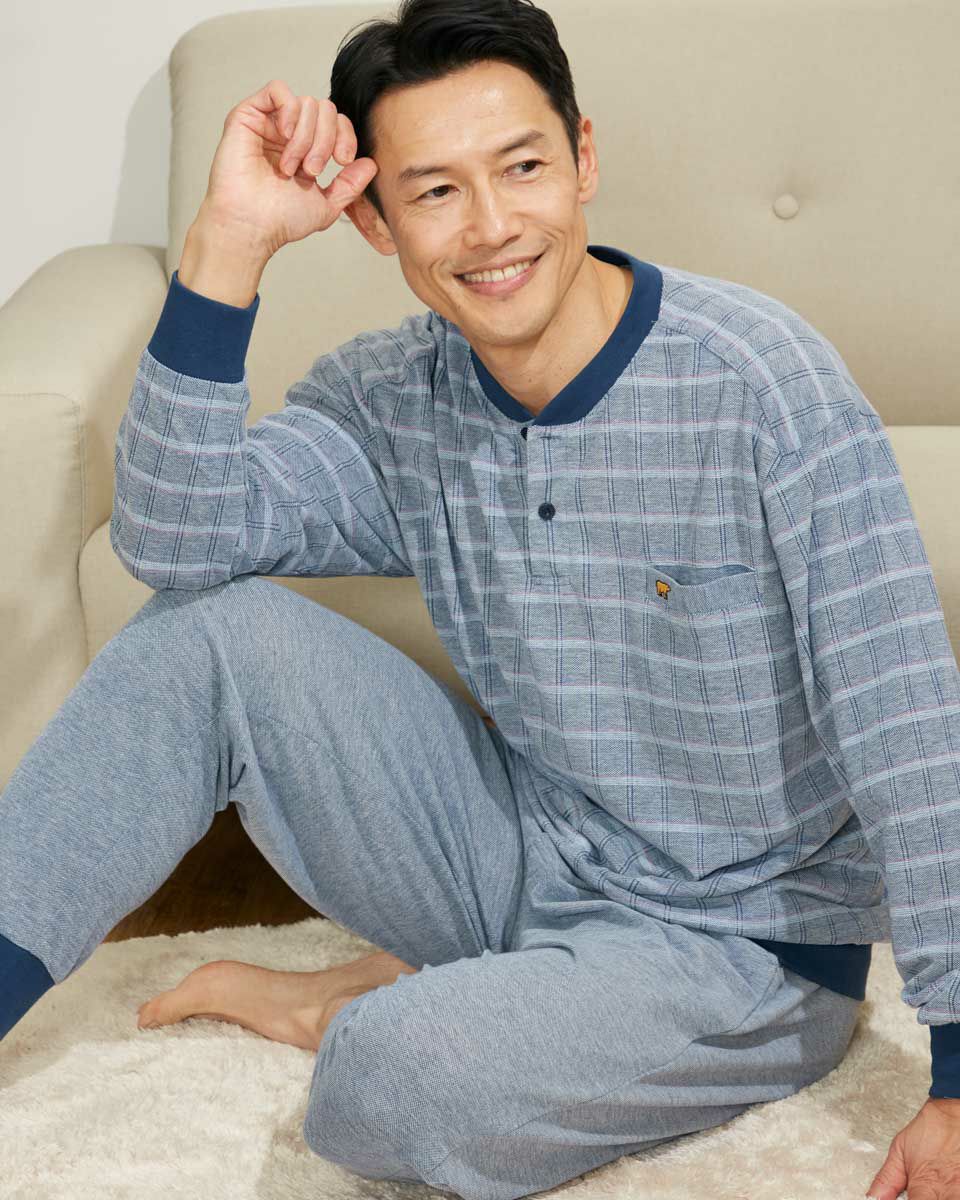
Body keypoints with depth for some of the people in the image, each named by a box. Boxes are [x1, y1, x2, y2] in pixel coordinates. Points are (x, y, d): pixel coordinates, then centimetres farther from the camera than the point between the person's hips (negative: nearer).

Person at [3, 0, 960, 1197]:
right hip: (525, 858, 5)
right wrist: (229, 240, -24)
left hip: (742, 936, -4)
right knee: (219, 630, -12)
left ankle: (375, 1009, 4)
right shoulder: (392, 396, -4)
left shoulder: (758, 377, -21)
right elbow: (176, 540, -17)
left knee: (395, 1084, -31)